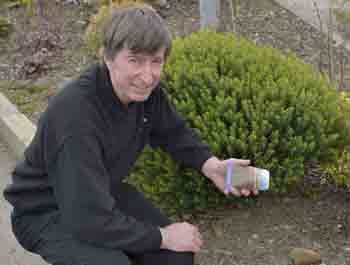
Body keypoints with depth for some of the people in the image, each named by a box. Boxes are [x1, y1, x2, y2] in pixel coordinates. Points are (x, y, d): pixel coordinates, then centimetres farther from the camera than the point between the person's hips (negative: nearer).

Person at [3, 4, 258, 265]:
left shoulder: (144, 89, -13)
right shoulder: (75, 113, -37)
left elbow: (173, 132, 8)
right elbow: (90, 219, -36)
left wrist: (211, 165, -11)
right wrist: (162, 236, -25)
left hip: (103, 193, 7)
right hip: (48, 213, -7)